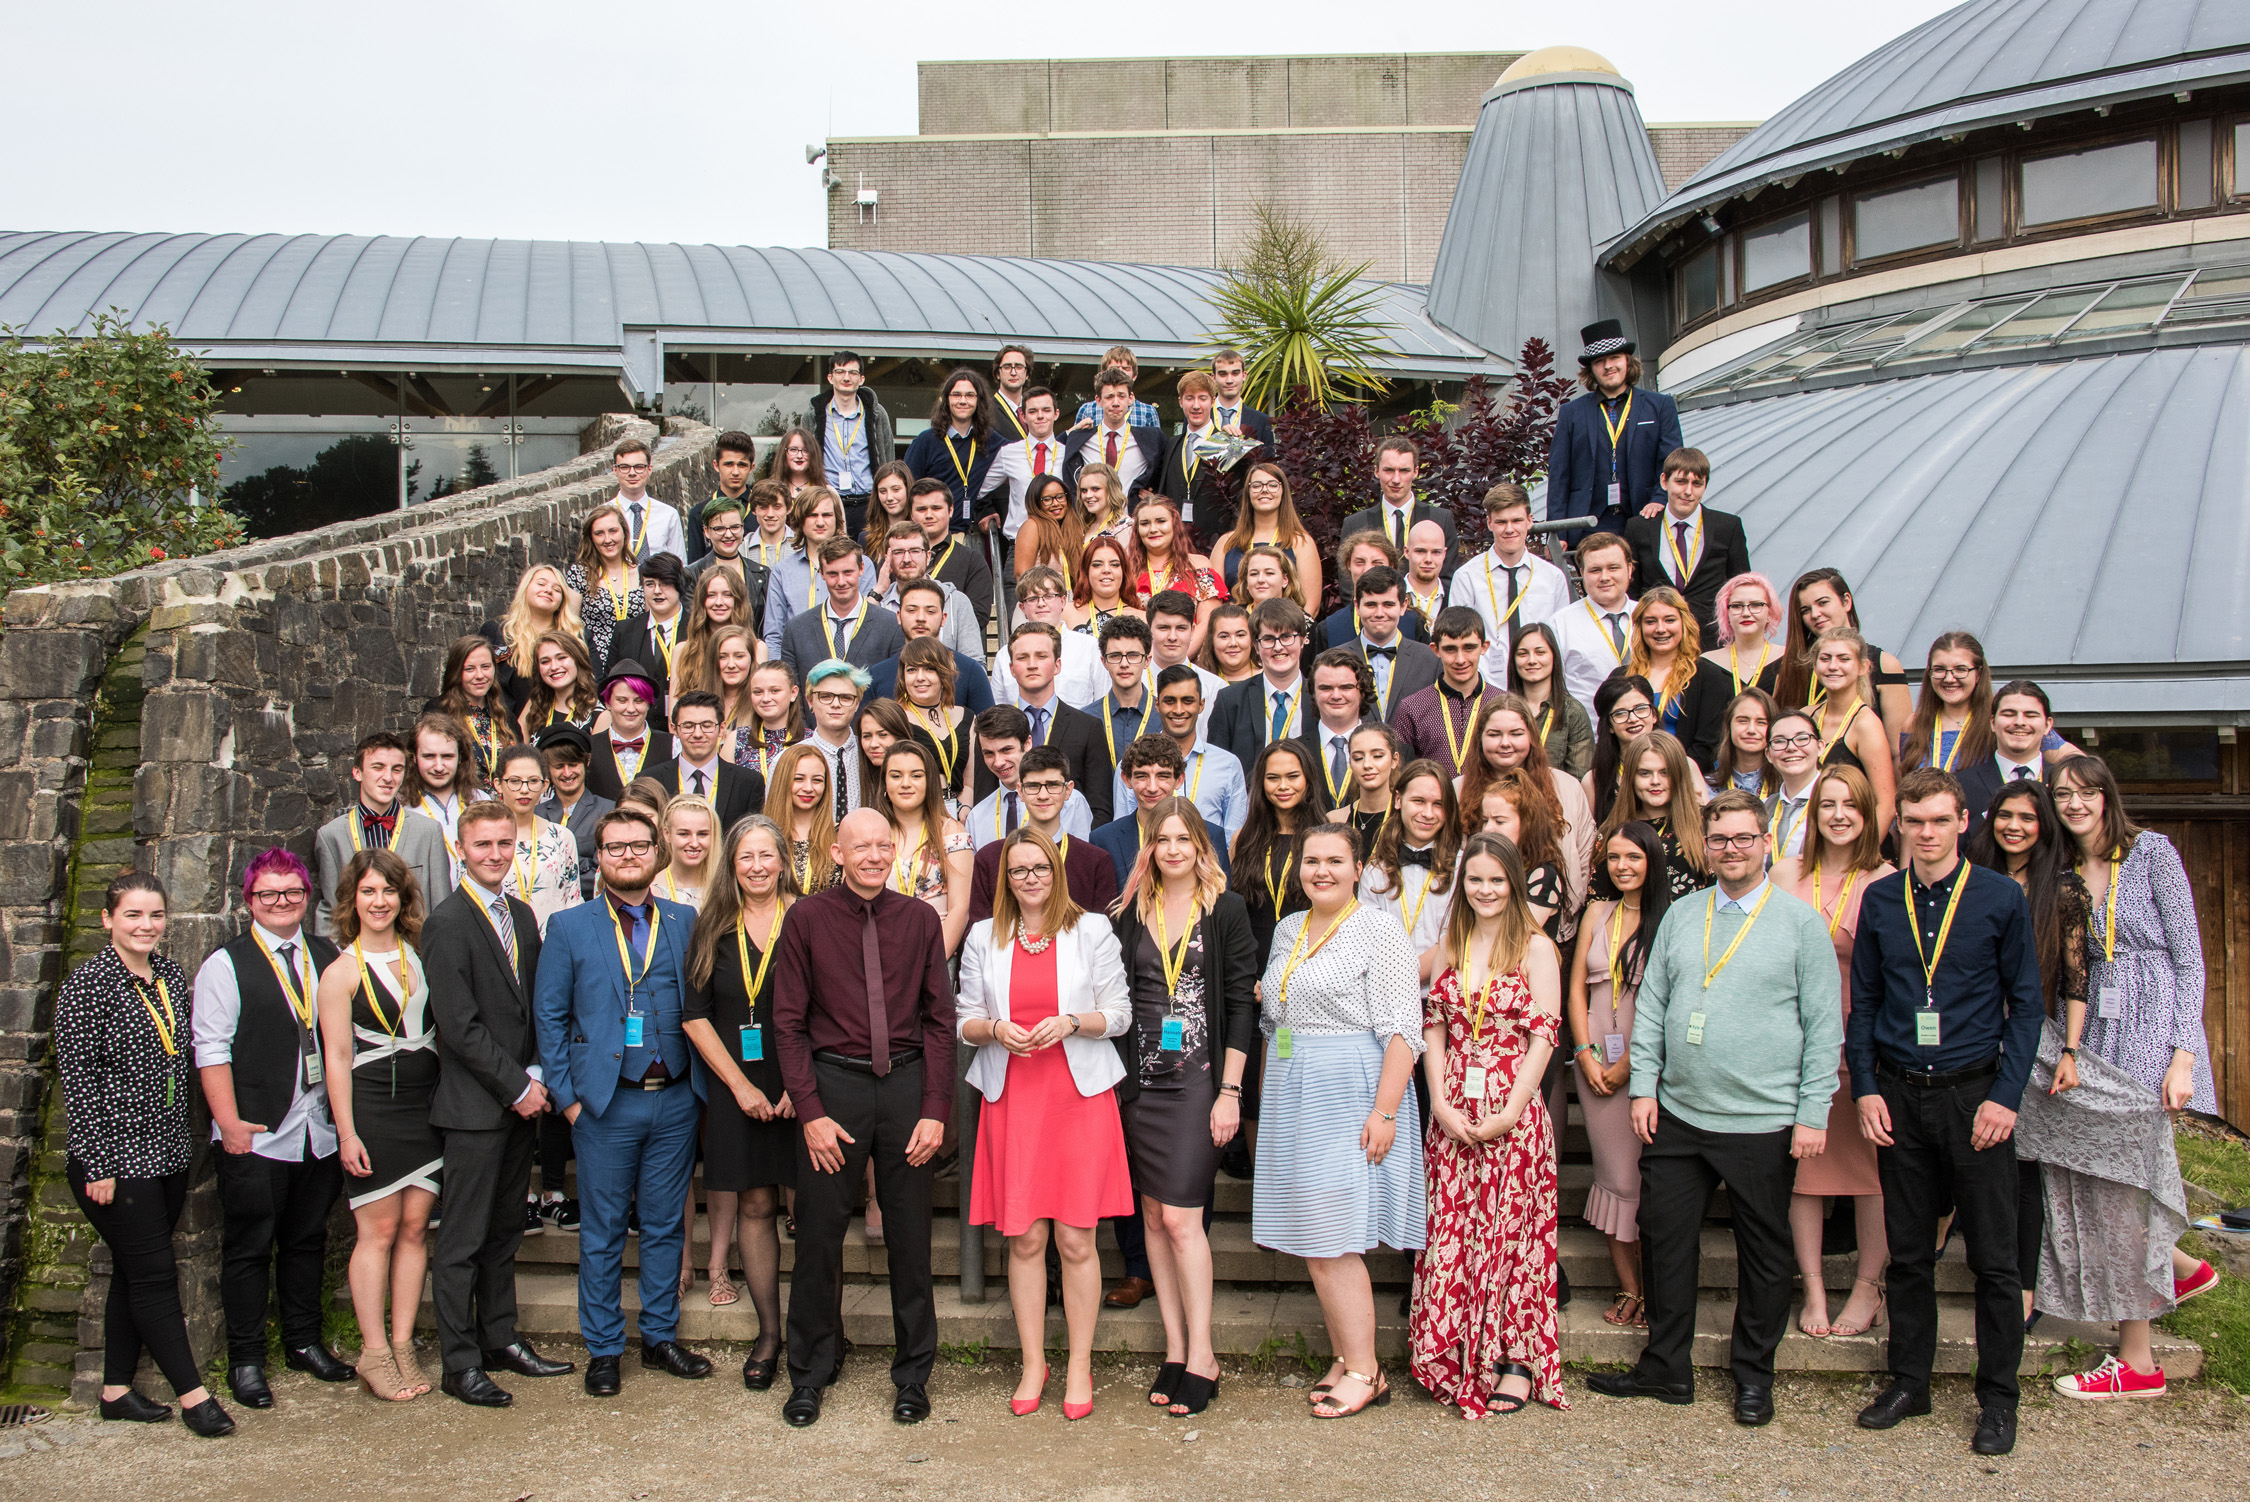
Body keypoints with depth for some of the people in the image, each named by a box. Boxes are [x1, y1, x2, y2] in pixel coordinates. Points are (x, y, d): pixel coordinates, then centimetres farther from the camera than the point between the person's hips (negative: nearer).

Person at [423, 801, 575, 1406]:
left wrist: (536, 1075, 2)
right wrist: (516, 1087, -13)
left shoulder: (522, 915, 12)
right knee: (463, 1239, 0)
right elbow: (460, 1025, -16)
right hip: (474, 1105, -7)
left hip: (521, 1099, 7)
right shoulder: (448, 922, -12)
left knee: (504, 1230, 15)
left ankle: (501, 1339, 26)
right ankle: (460, 1363, 8)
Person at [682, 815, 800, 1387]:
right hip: (737, 1087, 3)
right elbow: (695, 1016, 6)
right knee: (754, 1205, 6)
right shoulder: (714, 928, 7)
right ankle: (769, 1333, 17)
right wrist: (740, 1084, -3)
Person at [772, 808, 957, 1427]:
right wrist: (810, 1111, -7)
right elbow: (789, 1023, 0)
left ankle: (913, 1373, 21)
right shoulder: (807, 919, 1)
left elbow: (940, 1021, 5)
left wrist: (936, 1109, -3)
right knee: (819, 1232, 4)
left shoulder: (920, 919, 5)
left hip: (907, 1081, 1)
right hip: (832, 1081, -1)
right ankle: (810, 1372, 21)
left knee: (910, 1233, 7)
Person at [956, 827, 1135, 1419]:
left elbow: (1120, 1013, 4)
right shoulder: (984, 938, 9)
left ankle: (1079, 1366, 12)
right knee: (1024, 1237, 3)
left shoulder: (1092, 930, 4)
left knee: (1075, 1238, -1)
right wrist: (995, 1028, -9)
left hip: (1080, 1094, -2)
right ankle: (1033, 1364, 16)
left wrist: (1071, 1022, -14)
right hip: (1010, 1097, 2)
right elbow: (964, 1021, 12)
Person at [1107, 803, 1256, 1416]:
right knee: (1153, 1215, 5)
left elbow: (1241, 1003, -3)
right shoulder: (1132, 914, 10)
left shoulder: (1225, 910, 0)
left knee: (1179, 1215, -10)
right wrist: (1116, 1081, 6)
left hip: (1197, 1078, -4)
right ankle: (1174, 1349, 12)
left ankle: (1201, 1357, -1)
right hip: (1140, 1079, 4)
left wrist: (1230, 1091, -8)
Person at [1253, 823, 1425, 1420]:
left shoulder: (1378, 930, -8)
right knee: (1311, 1241, 8)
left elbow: (1400, 1029, -13)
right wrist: (1267, 1098, 17)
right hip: (1291, 1097, 7)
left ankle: (1364, 1373, 1)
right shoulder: (1288, 929, 14)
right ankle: (1345, 1361, 17)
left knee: (1333, 1241, -8)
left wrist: (1384, 1111, -20)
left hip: (1350, 1095, -7)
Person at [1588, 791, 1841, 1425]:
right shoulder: (1680, 915, 8)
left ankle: (1753, 1375, 24)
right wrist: (1644, 1086, 3)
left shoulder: (1800, 921, -3)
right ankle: (1665, 1367, 23)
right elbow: (1651, 1005, 11)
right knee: (1666, 1241, 8)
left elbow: (1824, 1024, -3)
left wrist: (1814, 1114, -8)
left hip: (1764, 1122, -3)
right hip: (1677, 1115, 3)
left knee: (1764, 1254, 9)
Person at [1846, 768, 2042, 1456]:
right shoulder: (1879, 900, 6)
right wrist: (1866, 1089, 1)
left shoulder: (2001, 897, -1)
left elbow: (2026, 1002, 1)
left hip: (1974, 1093, -2)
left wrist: (2005, 1096, -7)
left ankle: (1998, 1398, 15)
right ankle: (1909, 1383, 22)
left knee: (1993, 1257, 2)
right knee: (1908, 1252, 10)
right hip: (1899, 1094, 2)